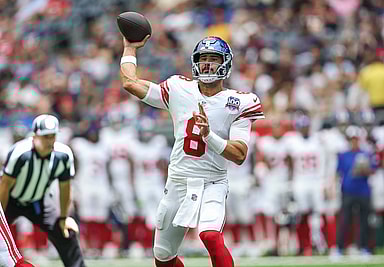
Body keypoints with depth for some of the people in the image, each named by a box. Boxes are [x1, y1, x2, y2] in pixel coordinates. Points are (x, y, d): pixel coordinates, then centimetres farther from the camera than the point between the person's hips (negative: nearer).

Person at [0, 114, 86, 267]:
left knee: (66, 233, -2)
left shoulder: (64, 155, -21)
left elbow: (65, 188, -6)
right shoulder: (20, 153, -34)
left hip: (39, 201, 4)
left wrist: (64, 217, 1)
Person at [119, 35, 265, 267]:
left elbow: (240, 155, -10)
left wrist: (208, 134, -22)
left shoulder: (239, 103, -3)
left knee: (211, 236, -33)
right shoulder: (179, 90, 5)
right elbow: (130, 83, 4)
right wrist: (130, 48, 16)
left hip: (212, 185, -4)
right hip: (178, 184, 4)